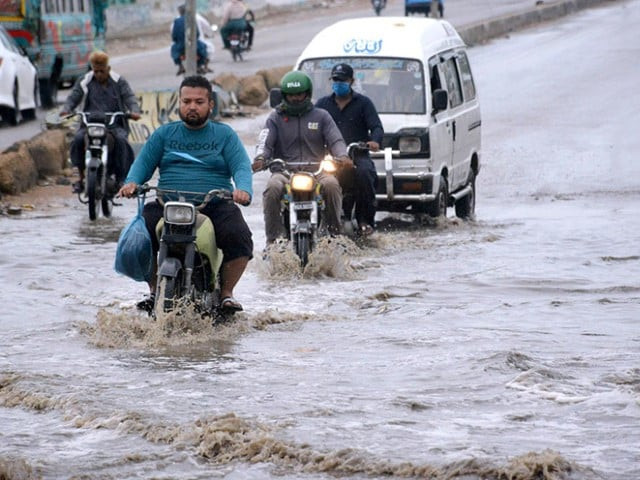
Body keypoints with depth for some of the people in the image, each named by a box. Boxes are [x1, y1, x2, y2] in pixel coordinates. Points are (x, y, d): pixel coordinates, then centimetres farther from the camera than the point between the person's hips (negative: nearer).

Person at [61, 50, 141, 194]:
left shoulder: (119, 81, 8)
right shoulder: (84, 81, 11)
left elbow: (130, 97, -2)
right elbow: (73, 97, 5)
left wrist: (134, 111, -24)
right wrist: (66, 109, -17)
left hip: (115, 124, -1)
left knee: (120, 140, -32)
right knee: (78, 139, -28)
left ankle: (121, 179, -19)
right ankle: (81, 176, -13)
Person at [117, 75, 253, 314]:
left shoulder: (224, 134, 13)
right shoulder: (164, 133, 19)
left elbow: (241, 166, 1)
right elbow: (144, 162, 10)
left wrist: (242, 189, -23)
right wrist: (131, 182, -14)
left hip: (216, 205, -1)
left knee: (238, 236, -29)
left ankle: (226, 292, -5)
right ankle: (154, 289, -4)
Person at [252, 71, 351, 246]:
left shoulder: (321, 116, 16)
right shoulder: (276, 118, 15)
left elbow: (335, 139, 6)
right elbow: (265, 142, 2)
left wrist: (342, 156, -17)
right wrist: (260, 159, -21)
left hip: (316, 170, 0)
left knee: (331, 185, -32)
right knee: (272, 188, -33)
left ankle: (334, 232, -19)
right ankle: (273, 237, -27)